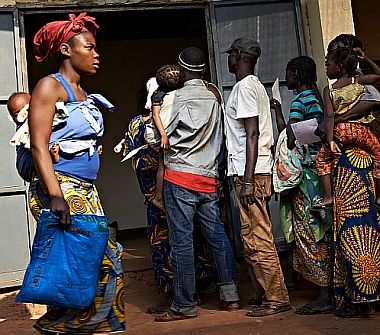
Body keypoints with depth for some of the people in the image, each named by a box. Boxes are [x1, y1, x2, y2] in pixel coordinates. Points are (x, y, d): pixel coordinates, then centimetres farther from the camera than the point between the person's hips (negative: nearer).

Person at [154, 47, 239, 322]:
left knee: (182, 240, -4)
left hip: (180, 175, -6)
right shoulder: (213, 96, 11)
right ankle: (230, 295, 11)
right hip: (209, 176, 6)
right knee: (217, 234, 9)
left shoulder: (180, 96, -6)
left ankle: (185, 305, -1)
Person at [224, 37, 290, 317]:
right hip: (256, 171, 10)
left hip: (250, 172, -10)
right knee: (254, 237, 14)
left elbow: (252, 135, -19)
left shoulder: (244, 87, -11)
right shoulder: (256, 85, 19)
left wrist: (247, 180, -22)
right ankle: (262, 294, 21)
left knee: (256, 238, -7)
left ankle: (276, 298, -2)